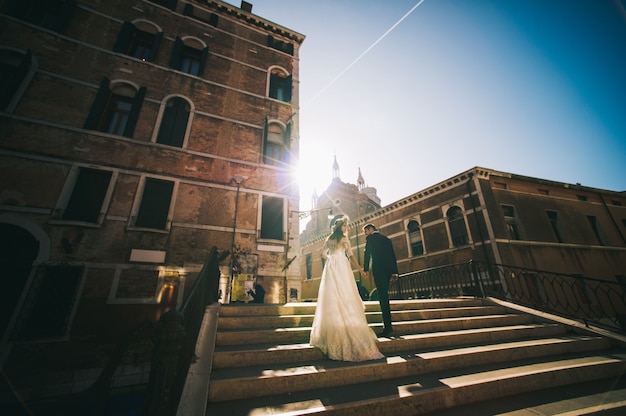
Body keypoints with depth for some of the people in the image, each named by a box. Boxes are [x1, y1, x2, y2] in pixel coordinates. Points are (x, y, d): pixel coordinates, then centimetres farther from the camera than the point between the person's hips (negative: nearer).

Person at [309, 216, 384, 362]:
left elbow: (323, 254, 23)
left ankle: (333, 332, 8)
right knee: (345, 296, -6)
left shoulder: (328, 239, 15)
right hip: (342, 266, -5)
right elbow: (351, 256, -2)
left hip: (330, 267, 5)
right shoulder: (344, 239, 1)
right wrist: (360, 269, 4)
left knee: (332, 297, 3)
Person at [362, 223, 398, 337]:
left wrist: (365, 269, -2)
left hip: (378, 269, -7)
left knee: (383, 297, -7)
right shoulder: (386, 239, 20)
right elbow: (393, 255, 16)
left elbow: (367, 254, -6)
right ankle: (387, 322, 19)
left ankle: (388, 326, -8)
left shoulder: (370, 238, 2)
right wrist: (395, 272, 15)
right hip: (389, 269, 7)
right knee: (384, 296, 14)